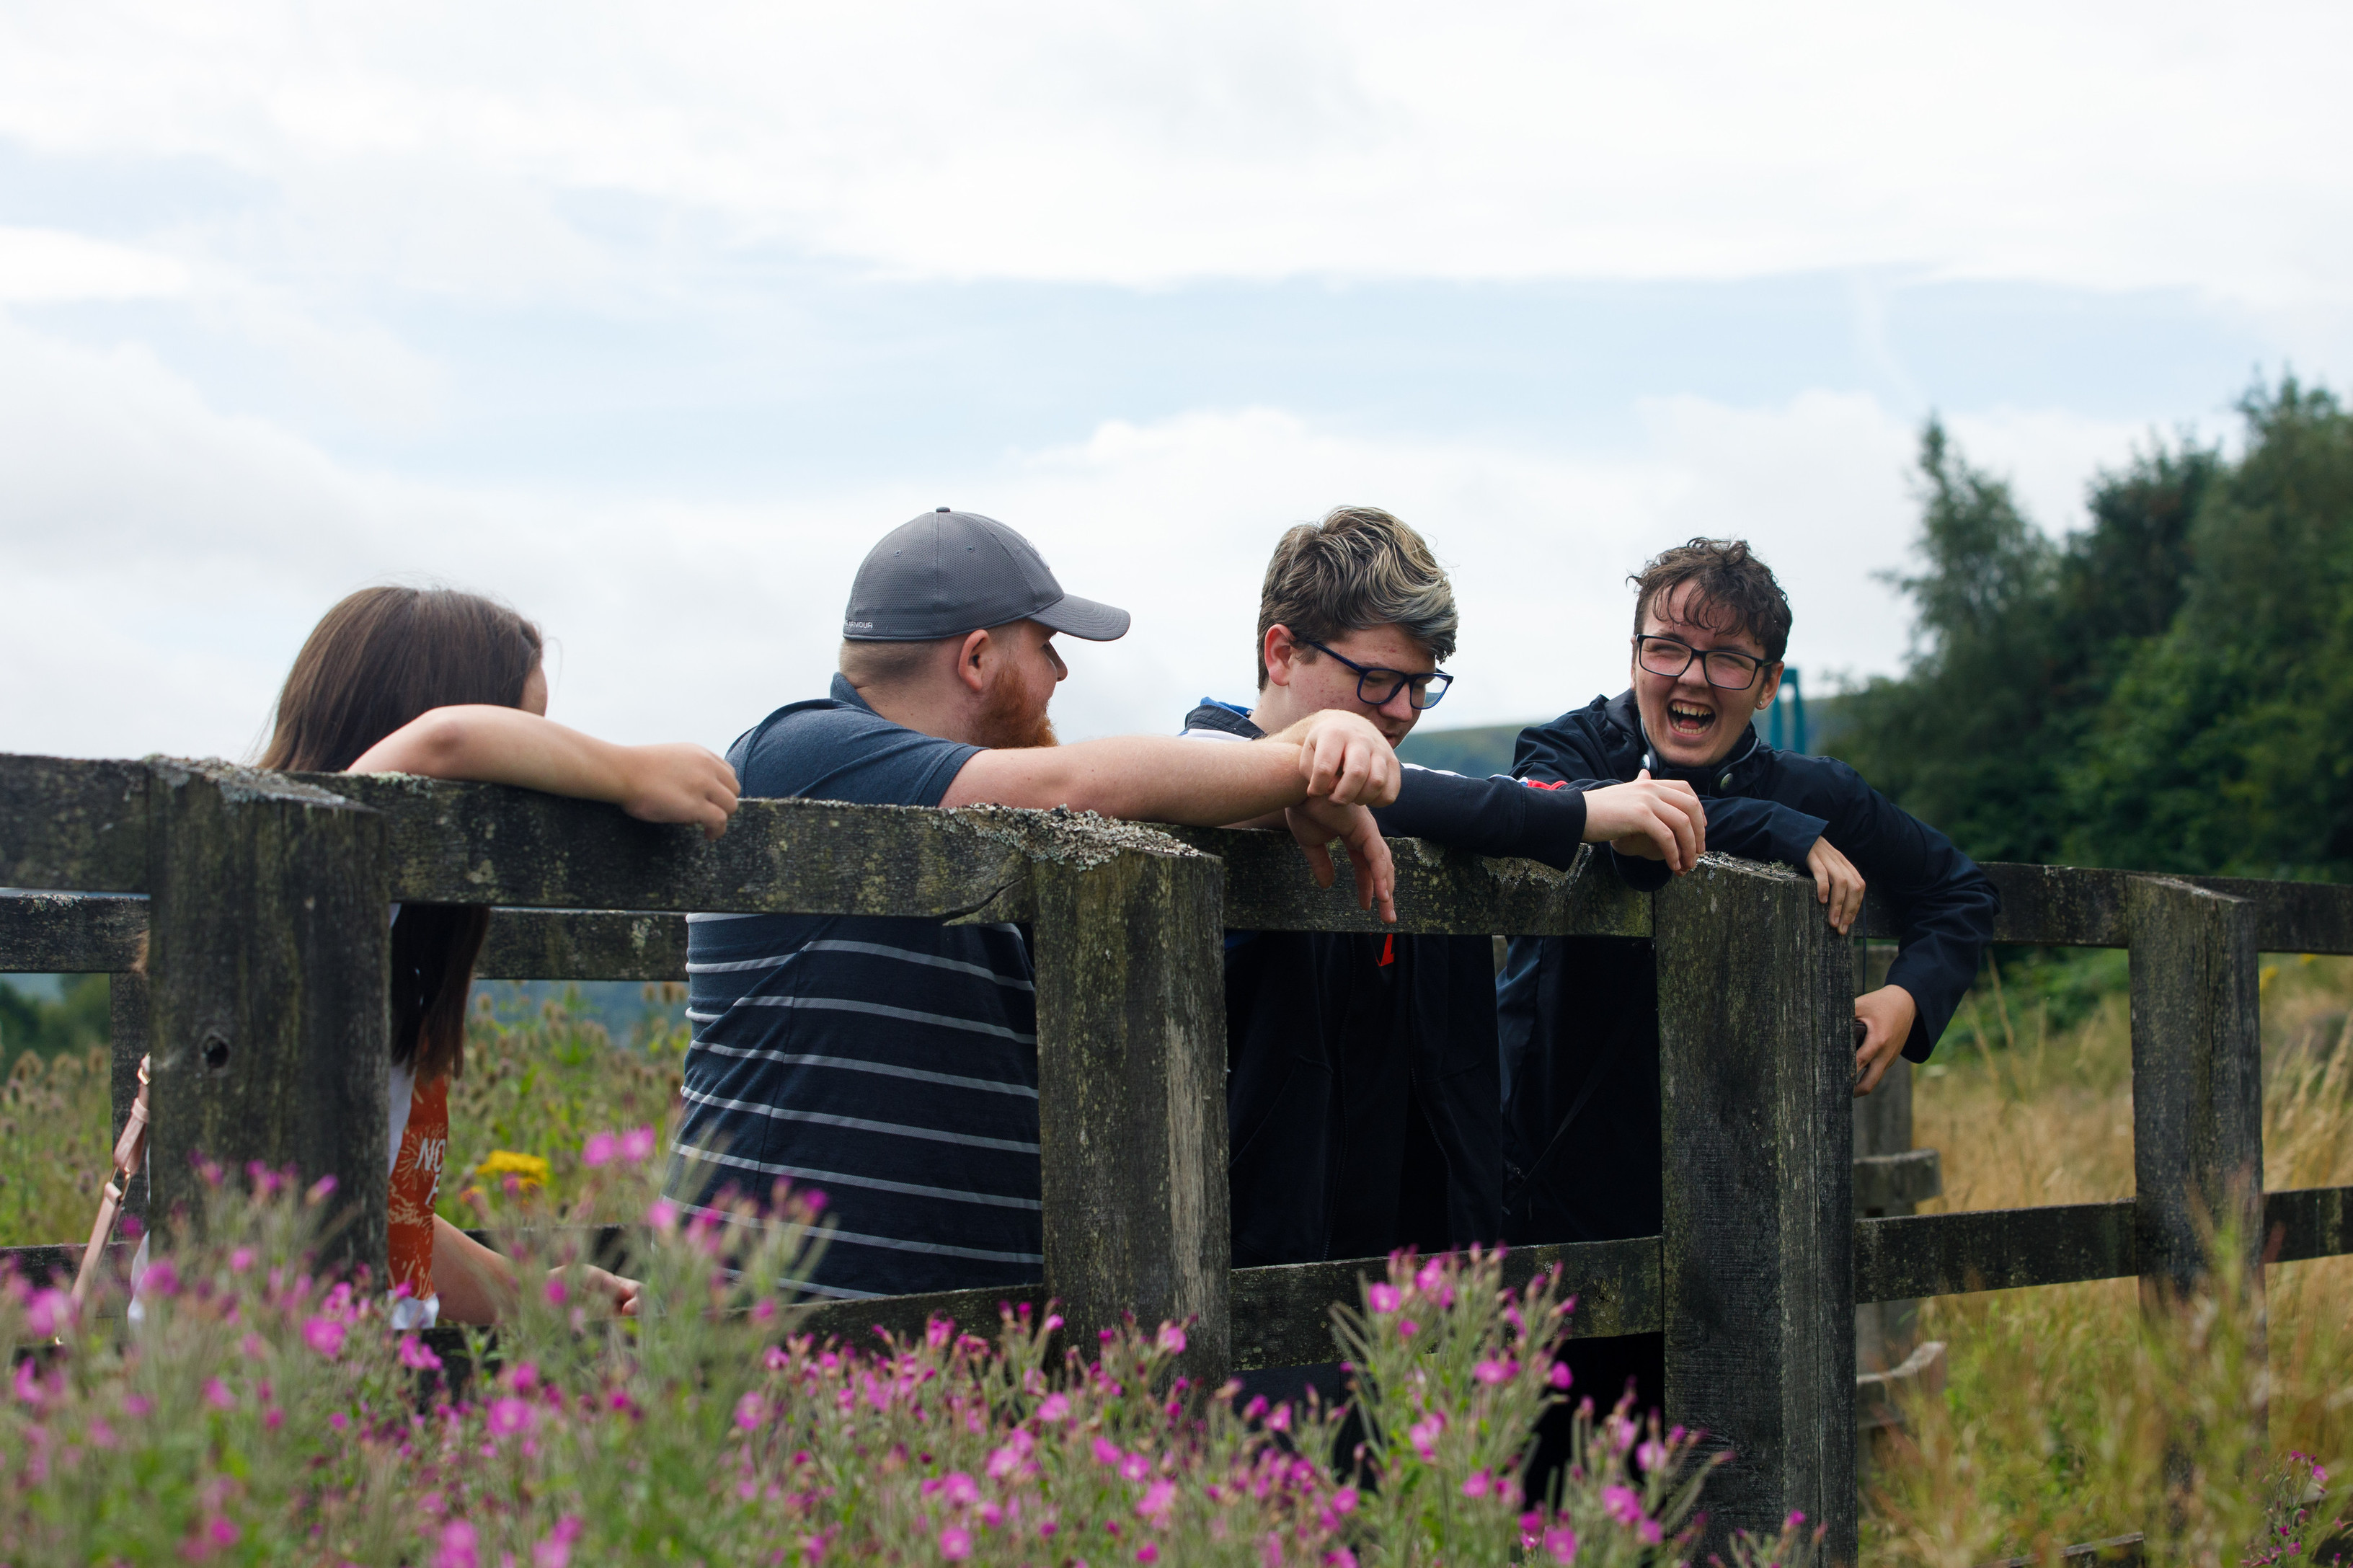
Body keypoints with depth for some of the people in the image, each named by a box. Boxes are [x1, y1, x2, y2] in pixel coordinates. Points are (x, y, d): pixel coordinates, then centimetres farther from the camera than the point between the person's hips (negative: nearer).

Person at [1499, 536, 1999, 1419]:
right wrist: (1782, 834, -25)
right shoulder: (1566, 749, -3)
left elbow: (1960, 892, 21)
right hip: (1559, 1202, -2)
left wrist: (1912, 996, 0)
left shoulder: (1820, 798, 4)